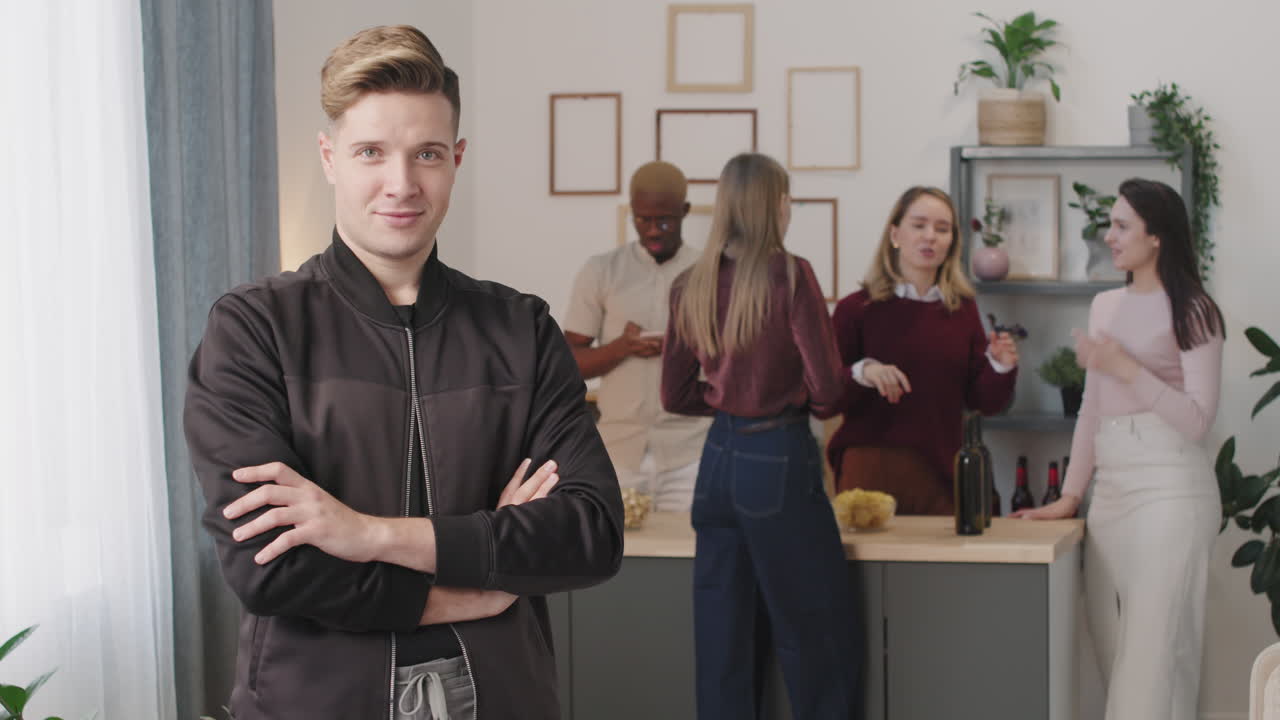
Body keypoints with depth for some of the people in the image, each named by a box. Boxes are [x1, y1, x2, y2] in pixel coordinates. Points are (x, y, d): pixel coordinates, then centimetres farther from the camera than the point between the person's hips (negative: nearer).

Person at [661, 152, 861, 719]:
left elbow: (676, 395, 10)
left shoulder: (690, 287, 3)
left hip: (719, 459, 6)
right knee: (816, 640, 5)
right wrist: (807, 404, 8)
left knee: (722, 640, 11)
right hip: (779, 462, -6)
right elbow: (827, 388, -13)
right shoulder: (789, 275, -13)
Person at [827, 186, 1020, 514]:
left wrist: (1001, 368, -8)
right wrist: (862, 373, -22)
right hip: (872, 471, -3)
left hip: (941, 475, 3)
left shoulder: (962, 309, 8)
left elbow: (983, 401, 11)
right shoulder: (857, 309, -3)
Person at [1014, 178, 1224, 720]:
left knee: (1154, 654, -7)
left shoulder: (1192, 312, -3)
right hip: (1109, 492, 7)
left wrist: (1128, 370, -18)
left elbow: (1197, 422, -10)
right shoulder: (1105, 306, 16)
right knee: (1114, 651, 8)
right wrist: (1070, 496, 15)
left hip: (1170, 491, -7)